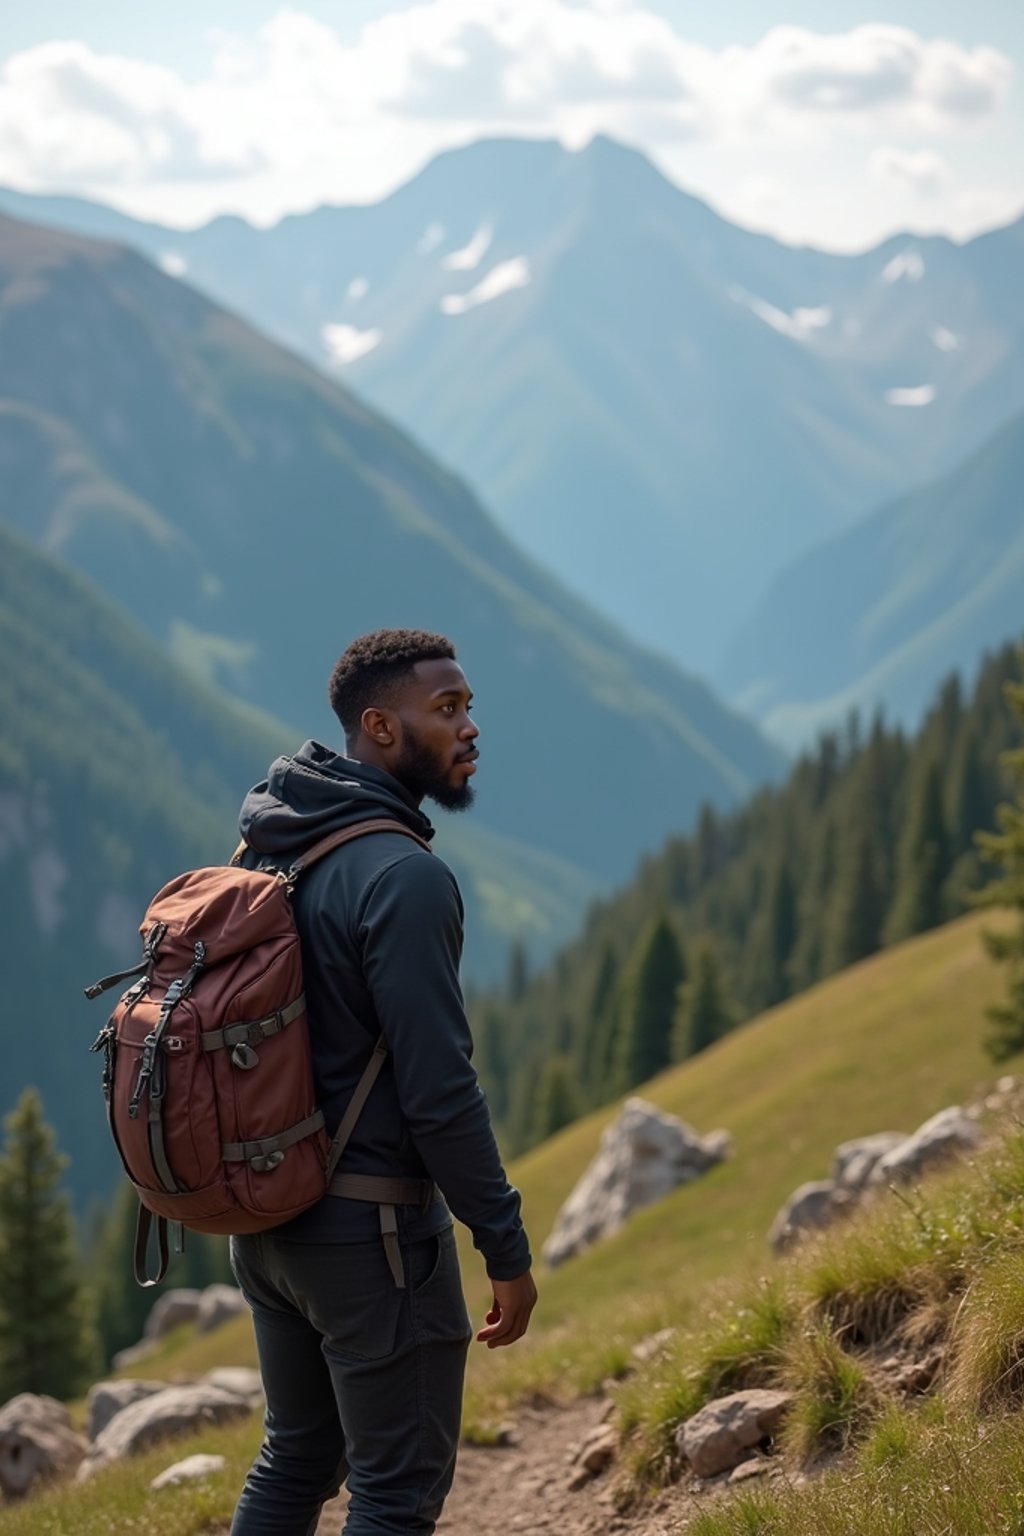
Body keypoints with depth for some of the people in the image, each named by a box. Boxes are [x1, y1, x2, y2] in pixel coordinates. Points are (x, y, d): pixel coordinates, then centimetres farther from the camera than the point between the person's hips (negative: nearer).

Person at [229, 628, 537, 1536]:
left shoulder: (267, 847, 7)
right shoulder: (404, 880, -20)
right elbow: (439, 1088, -22)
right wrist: (507, 1249, -15)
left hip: (267, 1216, 8)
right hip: (370, 1229, -8)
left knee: (297, 1460, 20)